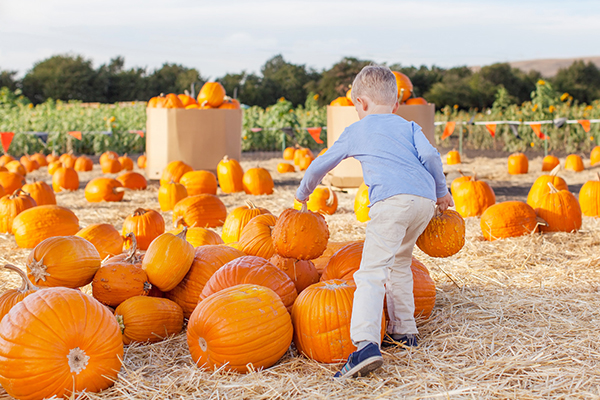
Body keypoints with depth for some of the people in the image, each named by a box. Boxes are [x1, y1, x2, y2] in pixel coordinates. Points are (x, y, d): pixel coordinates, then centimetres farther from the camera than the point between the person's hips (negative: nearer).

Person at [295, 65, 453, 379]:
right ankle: (403, 330, 30)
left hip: (391, 200, -5)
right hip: (425, 200, 5)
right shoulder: (408, 126, 27)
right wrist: (441, 191, 21)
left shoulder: (355, 131, 22)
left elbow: (321, 165, 30)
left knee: (372, 273, -13)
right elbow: (429, 155, 9)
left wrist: (302, 193, 47)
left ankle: (366, 344, -32)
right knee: (399, 262, 26)